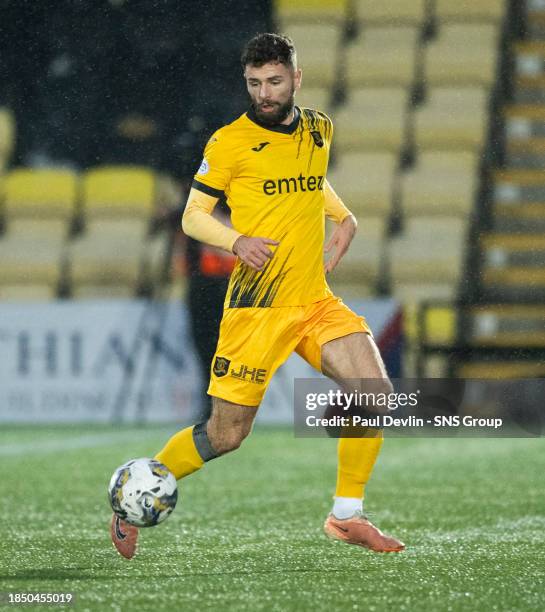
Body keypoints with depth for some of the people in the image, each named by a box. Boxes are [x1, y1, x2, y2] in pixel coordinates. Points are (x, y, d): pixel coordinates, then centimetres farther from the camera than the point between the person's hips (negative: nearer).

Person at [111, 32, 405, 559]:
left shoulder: (319, 130, 10)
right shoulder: (230, 141, -7)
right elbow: (192, 216, -2)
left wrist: (341, 217, 15)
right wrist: (237, 241, -20)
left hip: (316, 299, 5)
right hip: (257, 307, -5)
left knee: (376, 392, -13)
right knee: (225, 435, -2)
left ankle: (346, 515, 2)